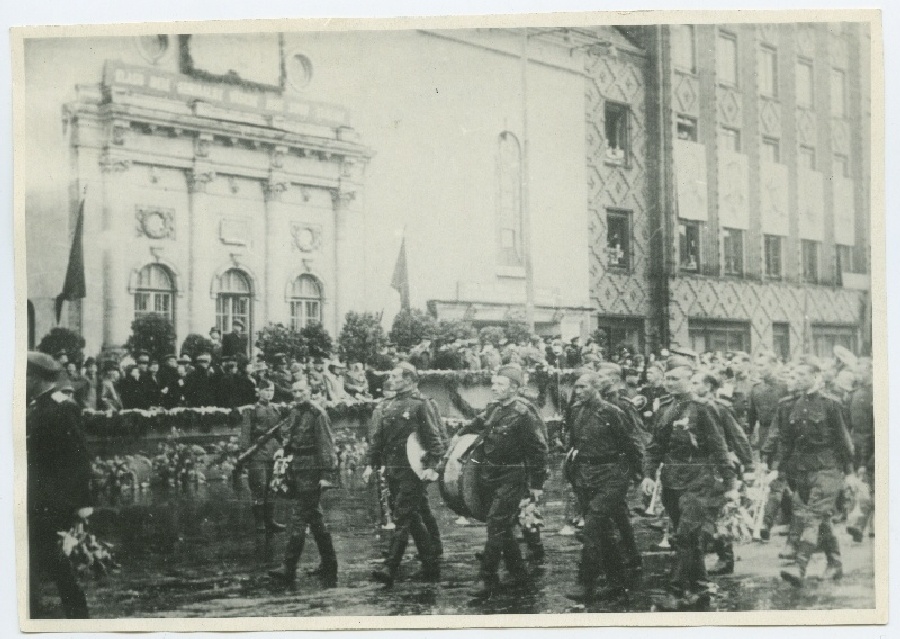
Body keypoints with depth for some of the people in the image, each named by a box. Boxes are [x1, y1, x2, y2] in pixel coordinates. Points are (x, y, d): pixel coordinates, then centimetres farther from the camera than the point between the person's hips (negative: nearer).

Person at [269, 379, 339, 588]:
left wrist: (327, 475, -17)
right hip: (298, 471, 8)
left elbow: (326, 445, -13)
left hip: (312, 472, -8)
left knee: (299, 520, -10)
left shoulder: (317, 414, -10)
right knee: (315, 519, 15)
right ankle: (328, 565, 26)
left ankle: (289, 571, -10)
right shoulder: (294, 413, 13)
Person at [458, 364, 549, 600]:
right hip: (490, 475, 8)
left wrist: (537, 484, -12)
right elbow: (476, 426, 27)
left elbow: (538, 450, -13)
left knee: (496, 527, -9)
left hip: (512, 477, -8)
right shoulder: (493, 409, 8)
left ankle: (488, 582, -4)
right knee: (503, 527, 14)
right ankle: (519, 575, 26)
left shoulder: (524, 413, -15)